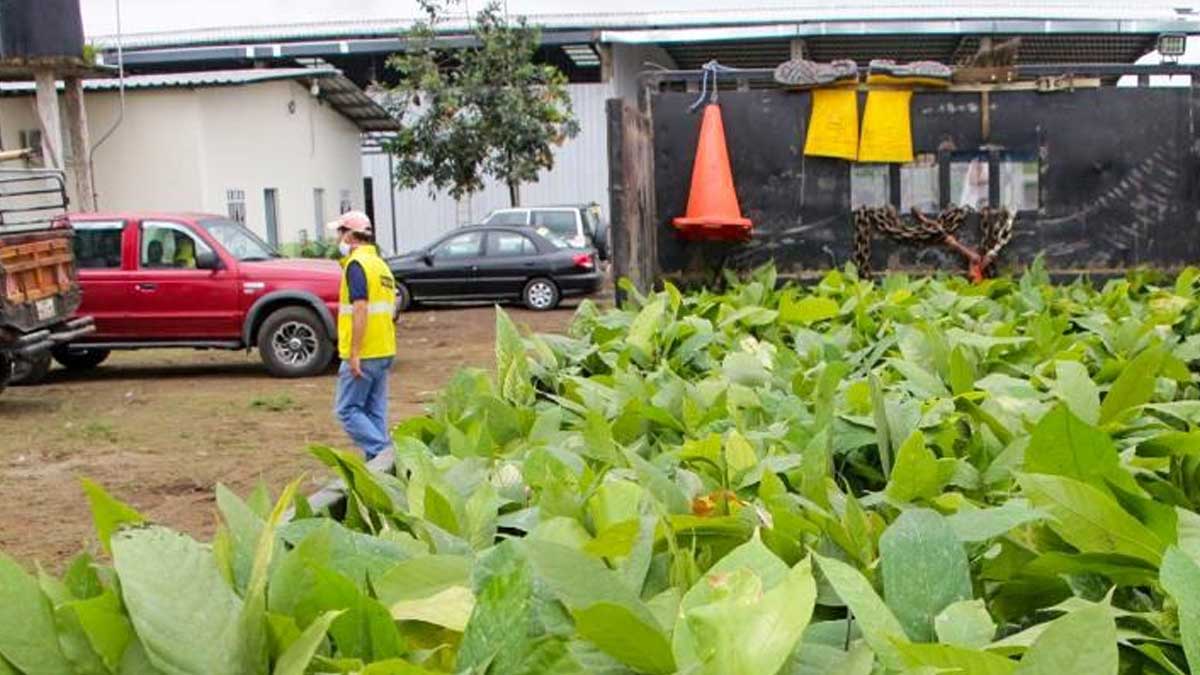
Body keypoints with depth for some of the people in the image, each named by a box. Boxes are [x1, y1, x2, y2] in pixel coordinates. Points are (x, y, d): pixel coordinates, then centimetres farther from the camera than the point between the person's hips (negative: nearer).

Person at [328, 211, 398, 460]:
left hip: (364, 354, -9)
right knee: (375, 411, 11)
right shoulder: (380, 263, 18)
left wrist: (354, 354, -21)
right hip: (384, 352, 9)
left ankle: (384, 454, -12)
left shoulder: (356, 264, -12)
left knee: (347, 409, -3)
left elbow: (360, 309, -21)